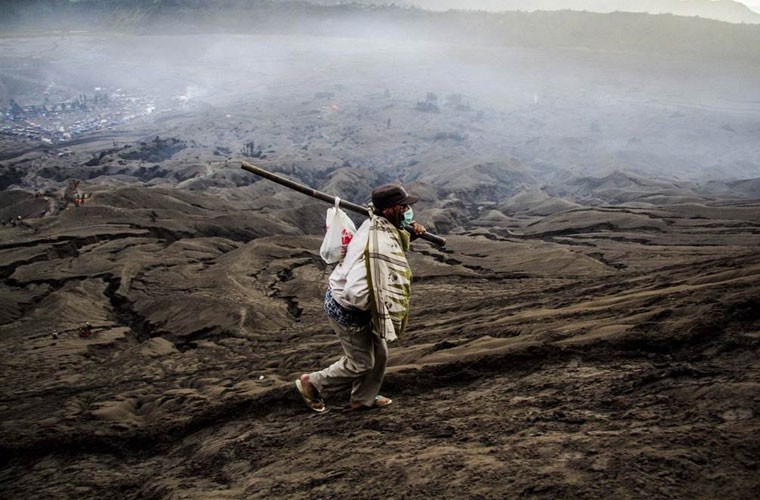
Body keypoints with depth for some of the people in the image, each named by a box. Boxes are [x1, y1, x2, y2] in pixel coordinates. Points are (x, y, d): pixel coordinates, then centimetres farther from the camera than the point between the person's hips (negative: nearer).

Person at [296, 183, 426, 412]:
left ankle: (363, 399, 37)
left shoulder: (376, 225, -5)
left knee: (379, 354, 19)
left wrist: (410, 233, 0)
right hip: (347, 309, -9)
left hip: (344, 299, 9)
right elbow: (357, 291, -40)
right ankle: (312, 384, 26)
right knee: (361, 363, 9)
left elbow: (395, 239, 20)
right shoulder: (379, 247, -34)